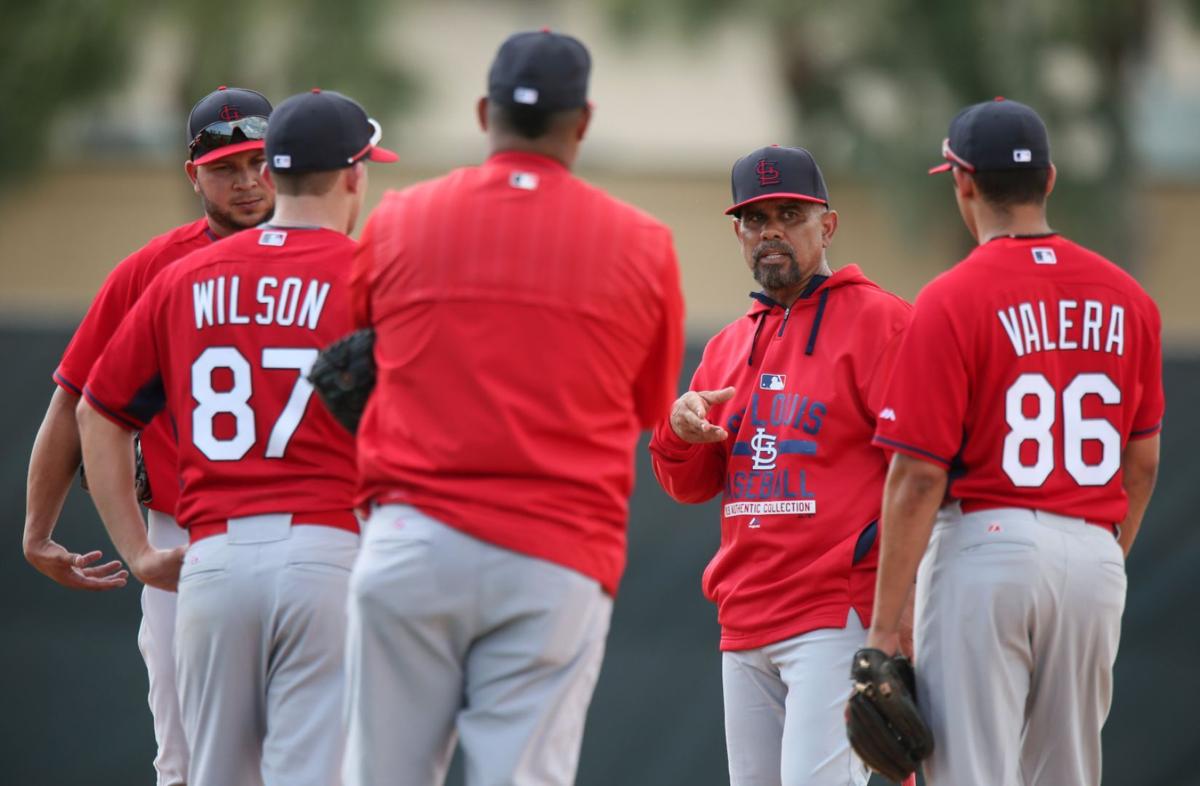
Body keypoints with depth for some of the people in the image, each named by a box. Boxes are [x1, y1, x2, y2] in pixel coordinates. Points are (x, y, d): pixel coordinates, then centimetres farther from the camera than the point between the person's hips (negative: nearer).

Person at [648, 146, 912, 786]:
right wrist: (680, 432, -4)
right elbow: (690, 486, 21)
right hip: (744, 629, 8)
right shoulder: (729, 345, 20)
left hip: (838, 617, -8)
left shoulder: (878, 320, -2)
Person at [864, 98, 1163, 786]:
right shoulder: (1126, 298, 7)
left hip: (985, 546, -5)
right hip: (1093, 553, 5)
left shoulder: (952, 301, -9)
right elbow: (1143, 462, 14)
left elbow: (920, 476, -12)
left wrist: (885, 626, -10)